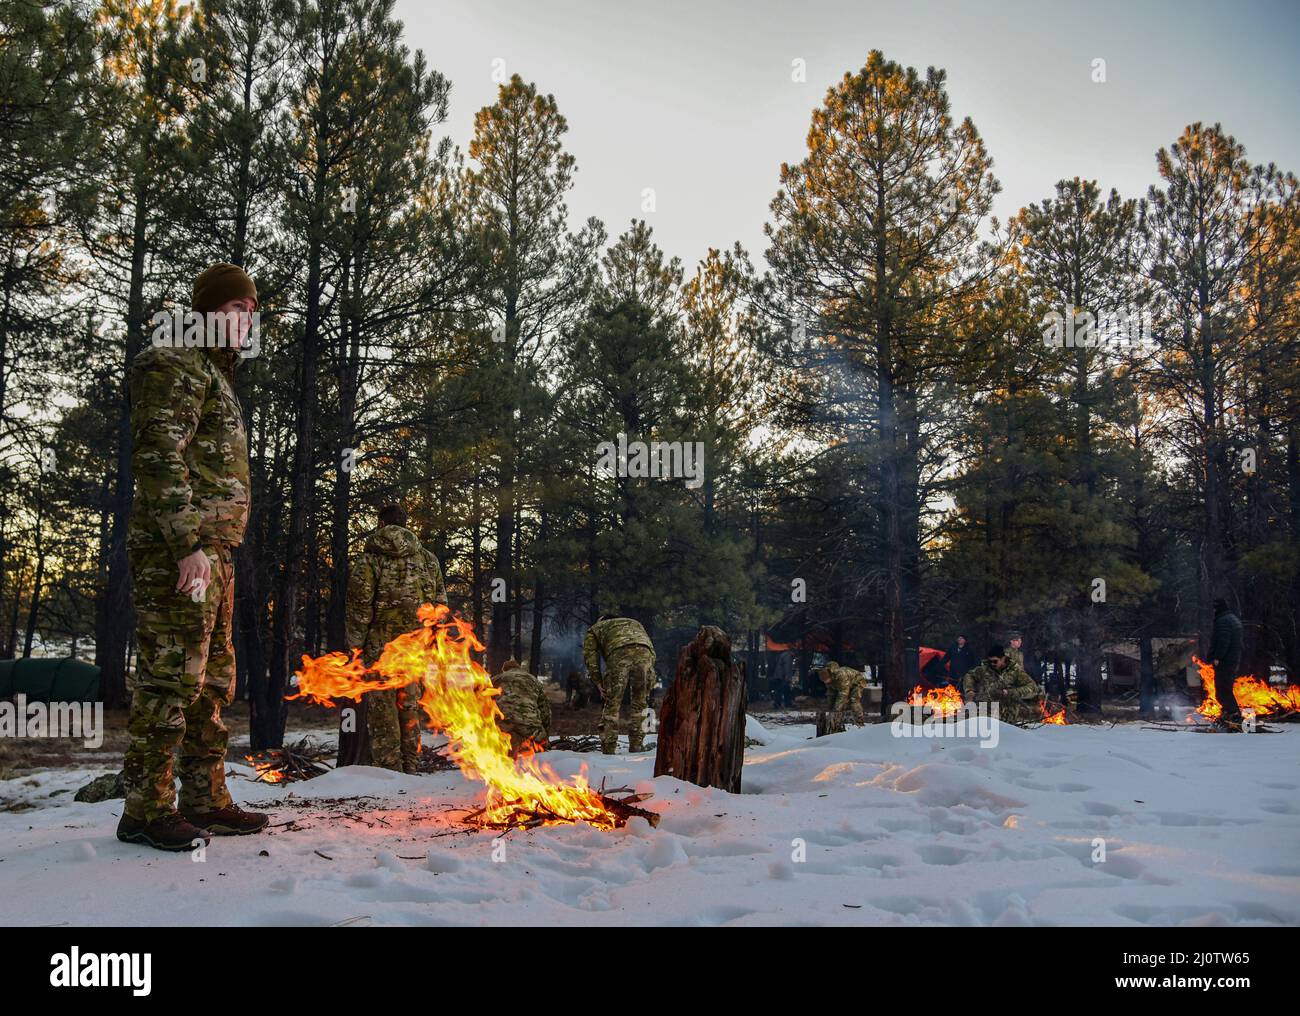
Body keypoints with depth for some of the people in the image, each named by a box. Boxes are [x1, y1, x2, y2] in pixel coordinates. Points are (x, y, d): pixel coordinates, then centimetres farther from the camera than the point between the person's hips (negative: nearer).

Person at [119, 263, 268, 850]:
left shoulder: (216, 378, 25)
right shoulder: (176, 367, -4)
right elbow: (159, 459, -16)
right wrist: (189, 544, -22)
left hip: (211, 550, 10)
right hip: (176, 551, -10)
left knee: (215, 680, 11)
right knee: (171, 674, -9)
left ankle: (206, 801, 18)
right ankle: (147, 809, -2)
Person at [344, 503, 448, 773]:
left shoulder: (370, 557, -2)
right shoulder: (427, 558, 11)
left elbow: (359, 601, -9)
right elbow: (440, 602, 10)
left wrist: (355, 642, -3)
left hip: (380, 644, -4)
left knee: (382, 709, 3)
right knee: (409, 707, 13)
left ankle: (388, 769, 2)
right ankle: (409, 768, 17)